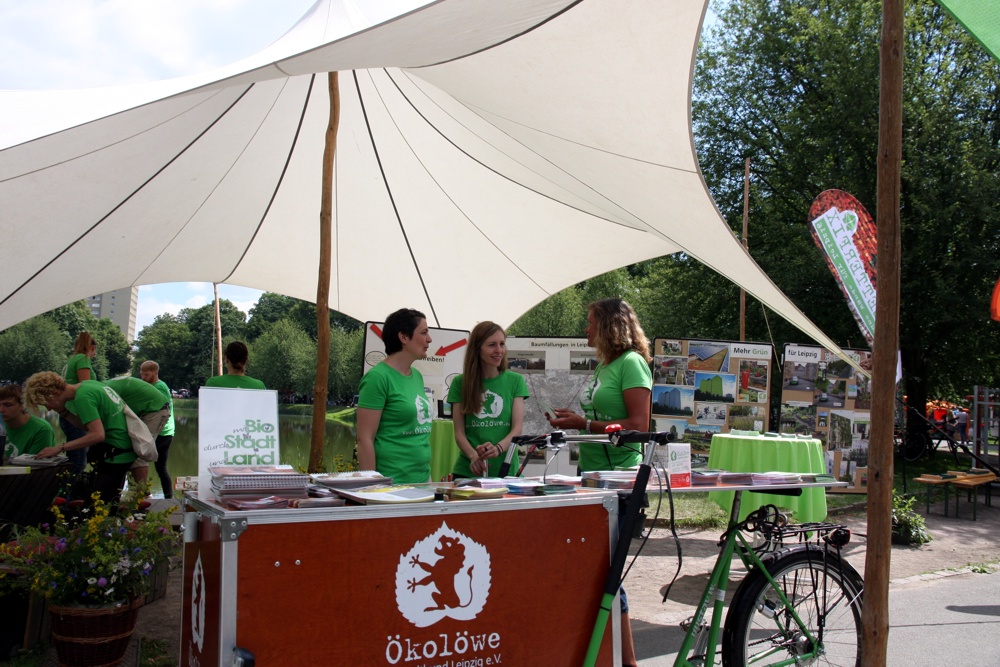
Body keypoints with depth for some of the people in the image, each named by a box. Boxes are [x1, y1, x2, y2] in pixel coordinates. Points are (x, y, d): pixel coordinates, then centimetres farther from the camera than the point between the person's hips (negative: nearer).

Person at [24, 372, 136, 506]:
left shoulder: (82, 398, -18)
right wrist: (64, 411, 3)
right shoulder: (87, 384, 8)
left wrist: (60, 448, -22)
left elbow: (98, 434, -26)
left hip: (115, 453, -10)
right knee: (108, 505, 13)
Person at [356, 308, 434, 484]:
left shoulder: (417, 376, 12)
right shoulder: (378, 377, -11)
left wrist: (428, 476, 17)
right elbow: (365, 439, -13)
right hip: (391, 482, -7)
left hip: (421, 481, 7)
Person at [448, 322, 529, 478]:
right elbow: (459, 432, -2)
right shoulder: (460, 383, 1)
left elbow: (517, 428, -5)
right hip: (468, 471, 0)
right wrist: (473, 456, -22)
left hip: (506, 470, 0)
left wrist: (498, 449, -25)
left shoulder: (515, 380, 2)